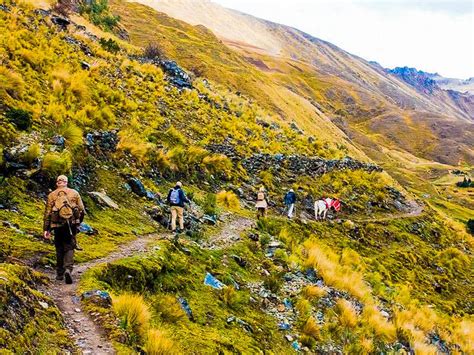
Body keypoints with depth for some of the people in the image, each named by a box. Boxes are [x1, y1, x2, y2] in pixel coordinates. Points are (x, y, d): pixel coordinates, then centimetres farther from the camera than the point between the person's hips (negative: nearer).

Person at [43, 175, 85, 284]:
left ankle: (60, 273, 19)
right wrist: (78, 222, 19)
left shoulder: (52, 195, 6)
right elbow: (82, 210, 4)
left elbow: (47, 213, 3)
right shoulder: (74, 193, 5)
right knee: (69, 248, 2)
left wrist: (46, 229, 5)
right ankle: (68, 269, -20)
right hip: (72, 224, -1)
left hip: (58, 226, 1)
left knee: (59, 249, 14)